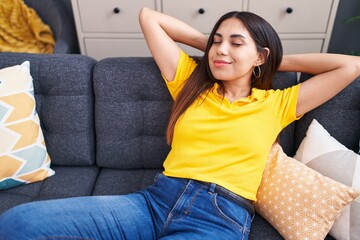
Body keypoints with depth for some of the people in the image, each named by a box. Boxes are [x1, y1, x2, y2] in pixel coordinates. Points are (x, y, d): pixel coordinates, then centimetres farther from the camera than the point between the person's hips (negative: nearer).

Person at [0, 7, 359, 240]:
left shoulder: (276, 104, 13)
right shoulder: (191, 81, 16)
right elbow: (148, 17, 21)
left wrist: (279, 62, 18)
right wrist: (208, 44, 22)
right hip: (157, 199, 3)